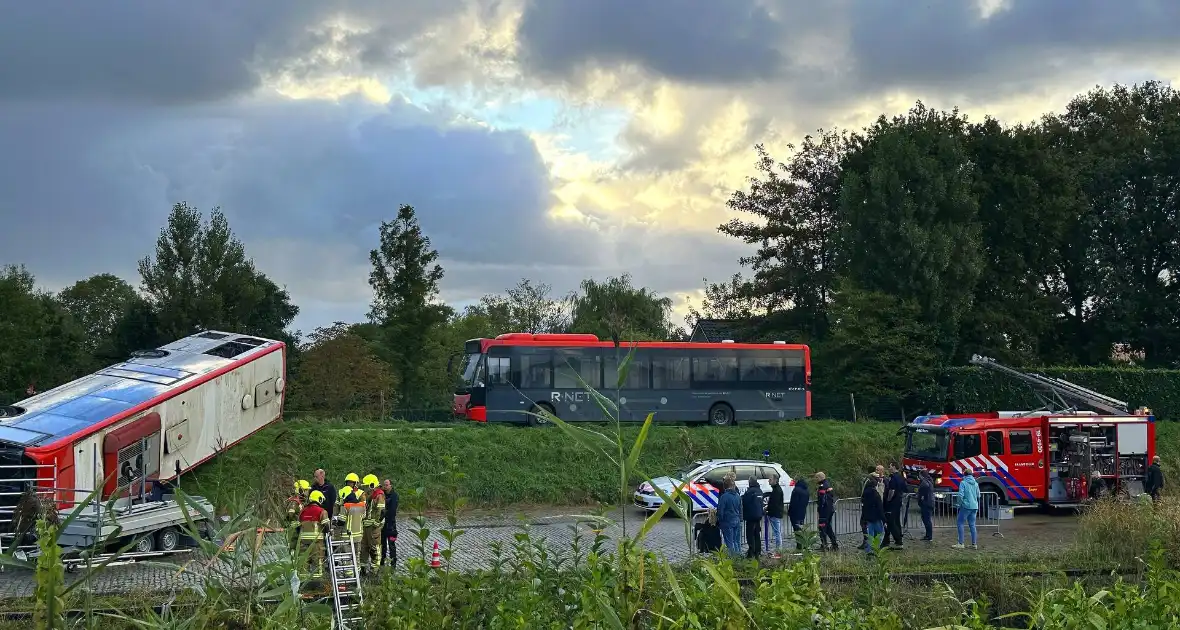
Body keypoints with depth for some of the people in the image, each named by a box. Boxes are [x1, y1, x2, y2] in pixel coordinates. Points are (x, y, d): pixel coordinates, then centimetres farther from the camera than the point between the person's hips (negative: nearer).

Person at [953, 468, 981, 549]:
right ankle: (974, 544, 12)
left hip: (966, 506, -6)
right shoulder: (976, 483, 9)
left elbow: (960, 495, -15)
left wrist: (960, 504, -2)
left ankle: (961, 543, -5)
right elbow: (978, 495, 14)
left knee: (960, 523, 1)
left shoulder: (963, 483, -8)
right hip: (974, 506, 6)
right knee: (972, 525, 12)